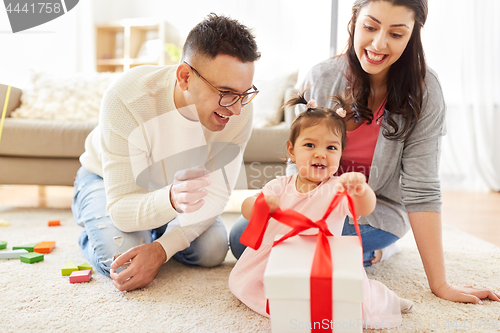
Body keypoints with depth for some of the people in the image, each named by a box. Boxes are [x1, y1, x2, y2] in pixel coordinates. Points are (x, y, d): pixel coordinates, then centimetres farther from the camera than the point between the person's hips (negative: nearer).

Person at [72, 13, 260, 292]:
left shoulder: (238, 112, -28)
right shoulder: (128, 98, -39)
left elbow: (216, 194, -23)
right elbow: (121, 208, -37)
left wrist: (162, 249, -36)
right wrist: (172, 200, -61)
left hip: (175, 184, 4)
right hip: (107, 181, -3)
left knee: (213, 250, -17)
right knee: (121, 261, -28)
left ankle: (155, 236, 15)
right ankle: (92, 236, 10)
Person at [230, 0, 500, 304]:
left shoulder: (423, 92, -19)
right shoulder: (320, 78, -13)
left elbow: (421, 190, -19)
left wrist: (440, 284, -19)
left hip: (377, 213, -4)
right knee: (242, 239, -5)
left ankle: (365, 252, 6)